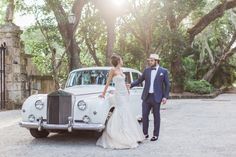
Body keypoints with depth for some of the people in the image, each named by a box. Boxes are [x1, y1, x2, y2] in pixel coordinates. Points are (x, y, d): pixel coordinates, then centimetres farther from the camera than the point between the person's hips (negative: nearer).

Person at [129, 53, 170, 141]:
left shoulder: (163, 71, -1)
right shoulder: (146, 70, 8)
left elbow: (167, 85, 0)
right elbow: (139, 80, 10)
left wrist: (165, 96, -8)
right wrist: (131, 85, -6)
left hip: (156, 97, -3)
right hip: (146, 97, 3)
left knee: (156, 116, 6)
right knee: (144, 115, 2)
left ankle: (155, 135, 17)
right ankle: (145, 134, 16)